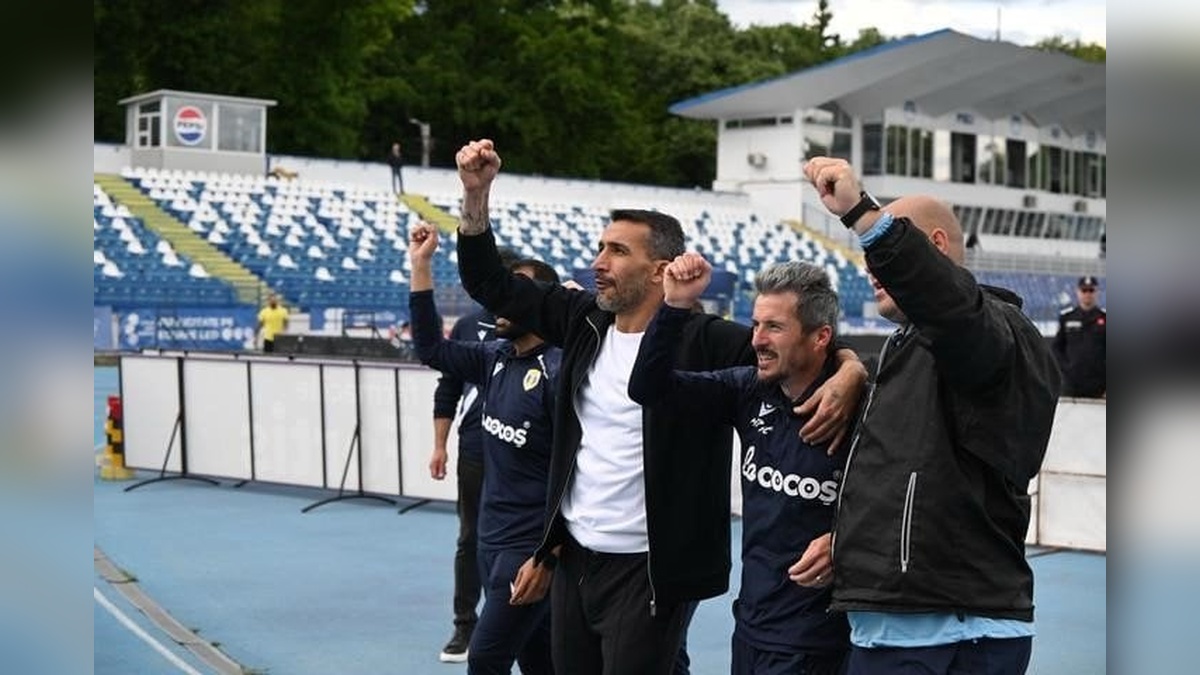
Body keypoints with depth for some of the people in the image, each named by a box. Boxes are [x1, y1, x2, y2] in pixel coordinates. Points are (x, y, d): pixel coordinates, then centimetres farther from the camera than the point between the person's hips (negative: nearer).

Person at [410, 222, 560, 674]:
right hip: (492, 539, 7)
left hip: (530, 546, -7)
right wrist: (420, 265, 4)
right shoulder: (495, 358, 6)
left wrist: (548, 558, -21)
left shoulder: (559, 371, -17)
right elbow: (431, 349, 10)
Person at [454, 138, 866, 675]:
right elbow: (491, 284, 9)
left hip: (648, 570, -6)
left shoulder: (702, 341, -13)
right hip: (573, 558, 6)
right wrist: (476, 192, -2)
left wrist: (847, 371, -35)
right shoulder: (585, 319, 2)